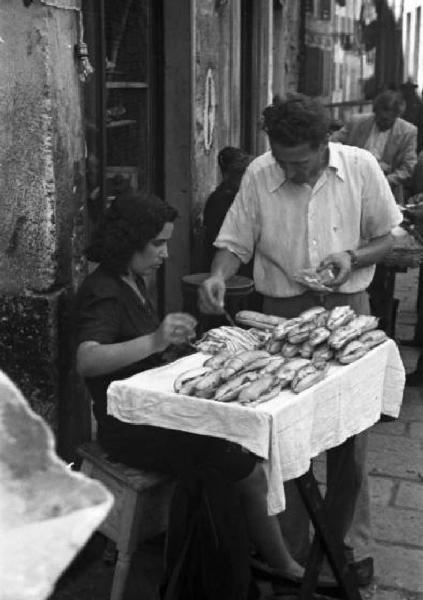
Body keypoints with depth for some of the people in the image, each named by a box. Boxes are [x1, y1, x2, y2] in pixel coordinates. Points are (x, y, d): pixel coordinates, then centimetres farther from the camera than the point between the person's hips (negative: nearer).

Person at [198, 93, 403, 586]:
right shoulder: (258, 174, -6)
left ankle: (351, 544, 26)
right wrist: (218, 276, -20)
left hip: (346, 307, 0)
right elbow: (235, 242, 0)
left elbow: (388, 236, 4)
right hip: (283, 310, 0)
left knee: (349, 433, 8)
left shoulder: (361, 167, -6)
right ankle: (291, 548, 22)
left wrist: (353, 257, -15)